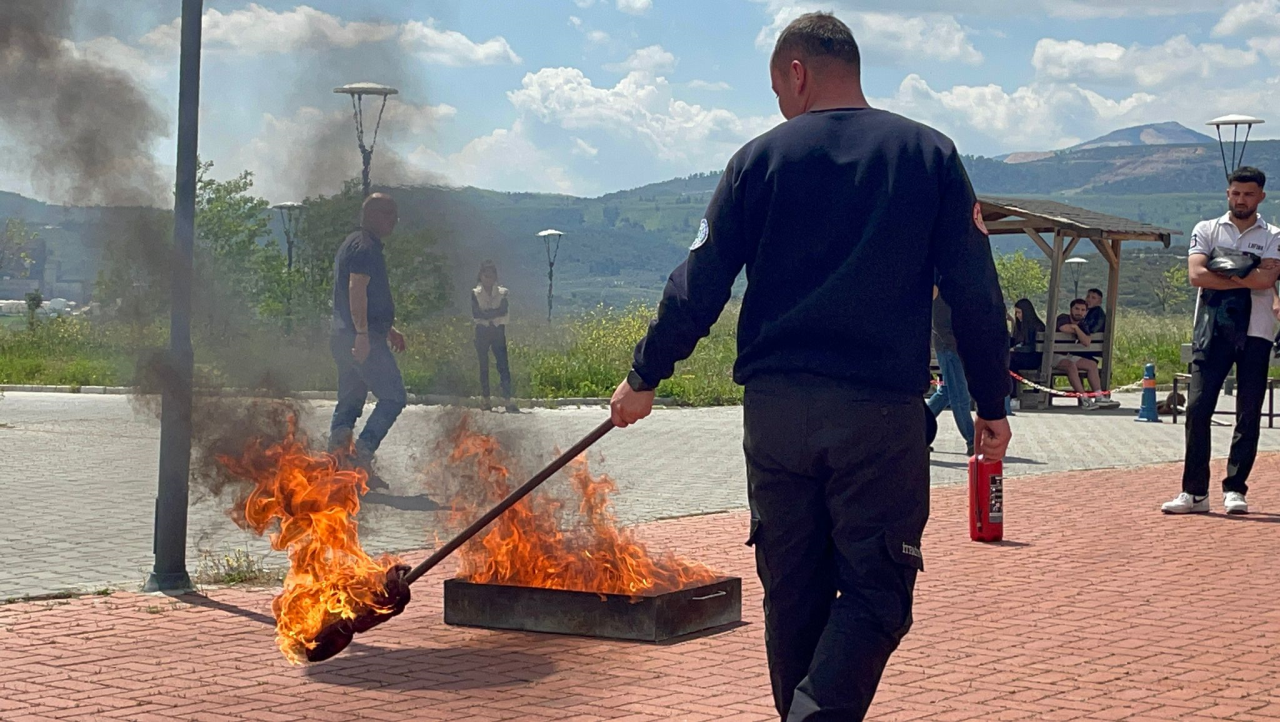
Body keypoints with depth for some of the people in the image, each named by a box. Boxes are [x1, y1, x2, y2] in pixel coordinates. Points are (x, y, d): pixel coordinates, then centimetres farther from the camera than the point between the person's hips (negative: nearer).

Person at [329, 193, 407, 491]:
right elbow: (356, 289, -22)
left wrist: (388, 329, 33)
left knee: (350, 401, 12)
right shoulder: (367, 248, -11)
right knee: (393, 396, -8)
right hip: (365, 337, -10)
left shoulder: (351, 244, 22)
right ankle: (363, 453, -15)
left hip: (344, 336, 10)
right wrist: (362, 334, -28)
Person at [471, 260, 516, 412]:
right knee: (483, 367, 2)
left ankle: (508, 400, -16)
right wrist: (494, 313, -12)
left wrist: (485, 313, -13)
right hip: (482, 332, 0)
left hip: (498, 331, 0)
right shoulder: (475, 293, 4)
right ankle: (486, 401, 5)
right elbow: (476, 314, -9)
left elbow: (503, 310, -10)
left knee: (503, 365, -10)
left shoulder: (502, 292, 6)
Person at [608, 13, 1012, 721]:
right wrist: (991, 405, 9)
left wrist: (644, 377, 15)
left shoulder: (760, 158, 4)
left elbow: (698, 286, 3)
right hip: (881, 412, -2)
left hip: (774, 408, 2)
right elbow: (975, 294, 1)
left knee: (794, 590, 13)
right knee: (876, 588, 2)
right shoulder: (931, 154, 4)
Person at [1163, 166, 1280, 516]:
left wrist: (1221, 268, -8)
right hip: (1212, 330, 0)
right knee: (1198, 408, -6)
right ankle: (1194, 492, -2)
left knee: (1249, 414, 0)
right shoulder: (1206, 231, 10)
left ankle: (1235, 490, 7)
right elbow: (1196, 275, -7)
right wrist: (1244, 278, -9)